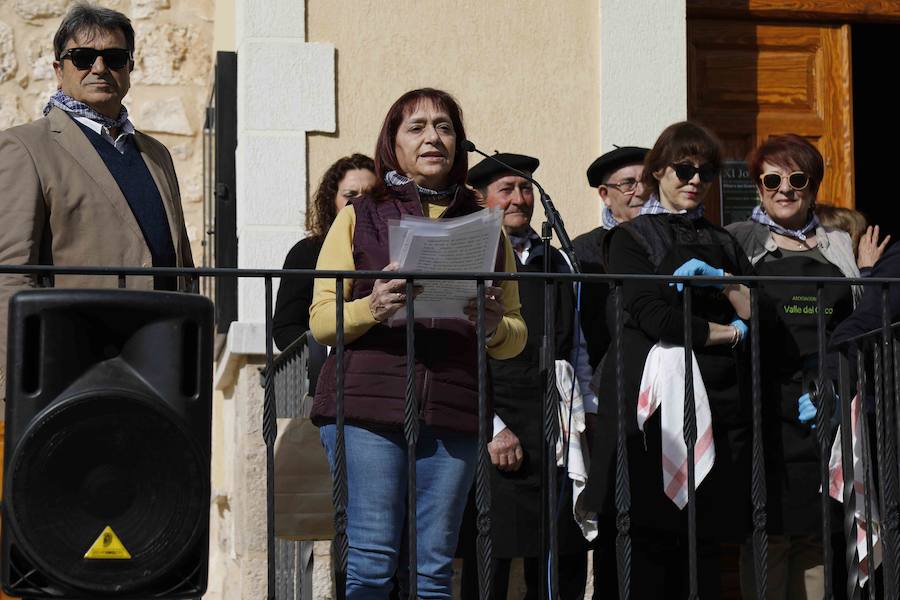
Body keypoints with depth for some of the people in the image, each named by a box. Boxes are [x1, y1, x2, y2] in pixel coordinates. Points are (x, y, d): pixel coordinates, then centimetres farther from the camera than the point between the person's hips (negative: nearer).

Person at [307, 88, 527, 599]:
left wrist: (493, 327, -7)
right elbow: (321, 320, 5)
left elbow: (516, 336, 17)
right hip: (368, 404, -2)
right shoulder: (360, 217, 13)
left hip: (454, 410, 2)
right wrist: (371, 308, -16)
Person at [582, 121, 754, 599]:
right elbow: (653, 316, -7)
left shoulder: (722, 244, 22)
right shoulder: (631, 237, 7)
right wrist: (729, 333, 0)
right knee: (645, 545, -9)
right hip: (652, 402, -4)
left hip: (719, 403, 4)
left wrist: (723, 282, -6)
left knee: (704, 543, 2)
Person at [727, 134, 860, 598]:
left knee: (817, 533, 5)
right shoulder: (739, 240, 6)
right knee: (768, 532, -5)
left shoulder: (838, 244, 15)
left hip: (827, 413, 3)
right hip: (767, 411, -3)